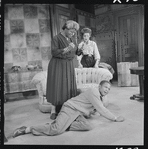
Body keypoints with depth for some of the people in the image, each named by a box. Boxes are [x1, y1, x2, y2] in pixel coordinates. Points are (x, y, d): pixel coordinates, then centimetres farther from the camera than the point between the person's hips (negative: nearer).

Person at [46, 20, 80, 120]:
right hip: (58, 65, -6)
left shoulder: (71, 38, 9)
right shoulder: (56, 38, -9)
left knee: (69, 88, 4)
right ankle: (54, 111, 6)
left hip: (69, 65, 6)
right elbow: (54, 52, -19)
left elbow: (75, 51, 11)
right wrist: (67, 49, -27)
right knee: (57, 87, -4)